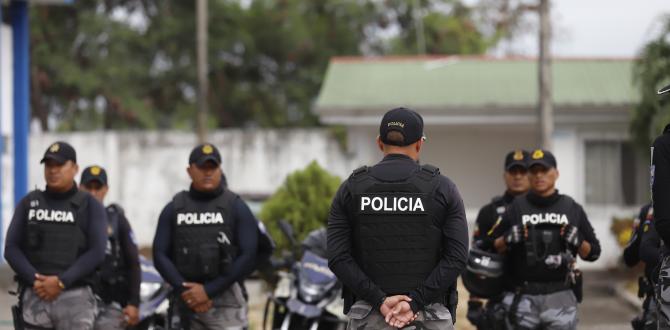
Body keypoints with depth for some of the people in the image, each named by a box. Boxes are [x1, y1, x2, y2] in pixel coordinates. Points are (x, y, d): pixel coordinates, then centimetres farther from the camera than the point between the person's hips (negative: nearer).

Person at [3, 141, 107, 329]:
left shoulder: (89, 206, 7)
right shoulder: (28, 204, 14)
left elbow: (97, 252, -3)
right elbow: (11, 248, 7)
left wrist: (61, 282, -14)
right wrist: (34, 279, -10)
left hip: (75, 296, -2)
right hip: (34, 296, 2)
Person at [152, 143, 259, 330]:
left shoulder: (236, 208, 3)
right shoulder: (173, 209, 11)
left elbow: (248, 257, -4)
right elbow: (160, 255, 6)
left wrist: (209, 290, -11)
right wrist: (185, 290, -10)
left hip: (225, 300, -3)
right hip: (185, 300, 3)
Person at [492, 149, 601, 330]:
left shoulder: (572, 209, 8)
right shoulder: (516, 208, 6)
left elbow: (593, 253, 11)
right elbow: (492, 248, 8)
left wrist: (578, 242, -9)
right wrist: (508, 239, -12)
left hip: (561, 296, 0)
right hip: (524, 297, 0)